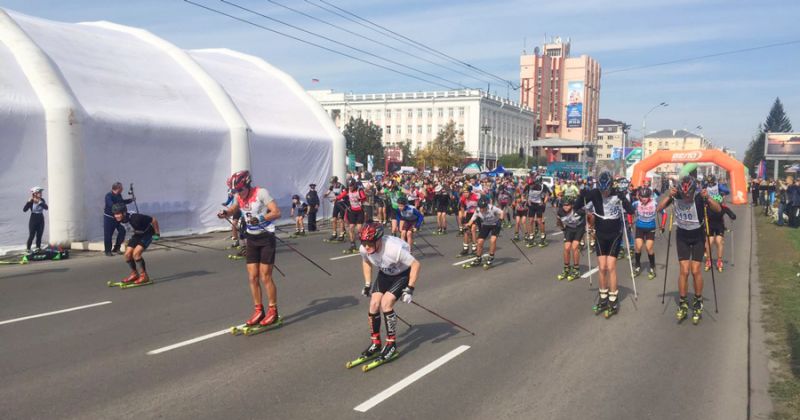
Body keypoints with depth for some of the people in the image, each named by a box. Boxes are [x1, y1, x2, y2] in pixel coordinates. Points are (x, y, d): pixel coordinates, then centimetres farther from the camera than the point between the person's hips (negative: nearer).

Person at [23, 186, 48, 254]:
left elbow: (46, 207, -16)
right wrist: (28, 202, -26)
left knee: (39, 235, 6)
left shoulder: (42, 200, 0)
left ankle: (38, 248, 17)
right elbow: (24, 210, -18)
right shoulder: (31, 201, -9)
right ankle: (28, 249, 7)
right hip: (33, 219, -4)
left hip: (41, 219, 4)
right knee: (31, 235, -2)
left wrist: (39, 202, -22)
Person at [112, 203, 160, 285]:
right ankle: (134, 274, 19)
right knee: (127, 254, -3)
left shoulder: (135, 218, -37)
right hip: (137, 235, 7)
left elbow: (153, 220, -27)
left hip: (147, 234, -7)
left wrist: (157, 233, -16)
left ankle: (144, 276, -9)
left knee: (136, 253, -22)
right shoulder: (119, 220, -15)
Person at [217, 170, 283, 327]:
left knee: (265, 277, -5)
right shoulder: (239, 197, 3)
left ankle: (273, 312, 7)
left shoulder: (261, 192, -16)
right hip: (251, 239, 6)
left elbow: (277, 213, -21)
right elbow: (233, 209, 23)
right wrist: (225, 213, 1)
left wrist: (260, 218, -35)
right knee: (252, 277, 4)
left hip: (266, 238, -6)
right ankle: (259, 311, 15)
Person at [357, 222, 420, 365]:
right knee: (374, 303, -7)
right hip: (384, 274, 6)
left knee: (386, 303, -21)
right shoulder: (363, 249, -21)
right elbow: (366, 261, 5)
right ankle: (375, 344, 11)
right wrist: (367, 284, 4)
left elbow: (415, 264, -28)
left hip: (403, 274, -6)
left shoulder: (395, 249, -39)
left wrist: (410, 289, -27)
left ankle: (392, 345, -6)